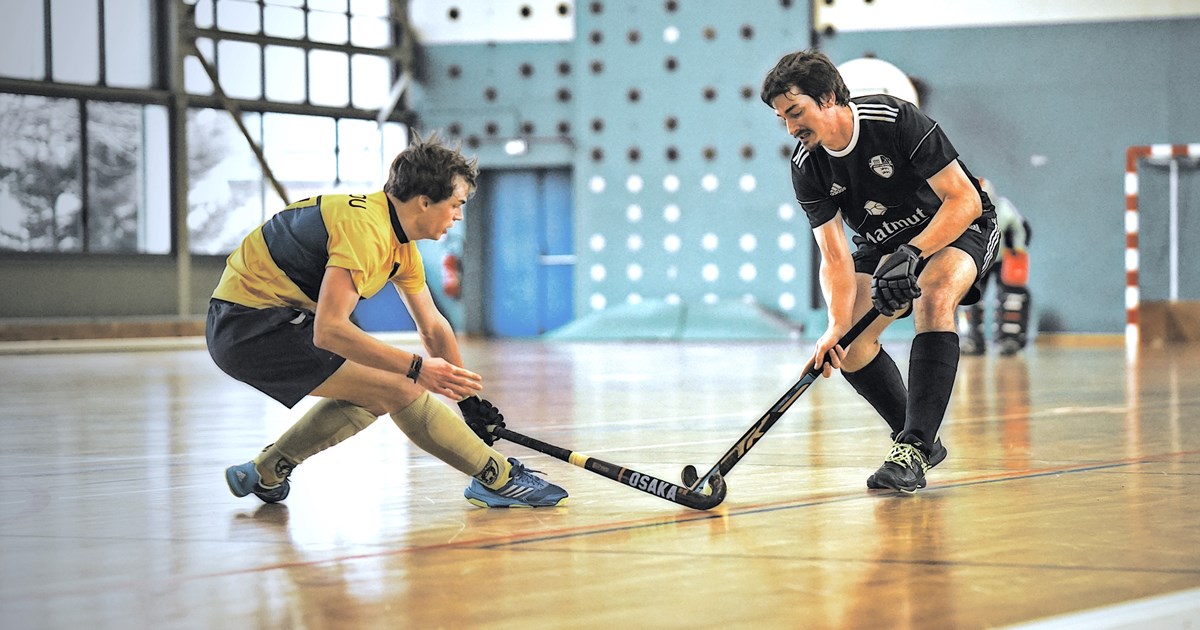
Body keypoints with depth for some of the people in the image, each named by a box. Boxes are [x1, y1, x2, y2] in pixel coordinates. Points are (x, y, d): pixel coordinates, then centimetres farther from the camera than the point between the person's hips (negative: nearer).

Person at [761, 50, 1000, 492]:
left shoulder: (896, 120, -29)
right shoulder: (807, 168, -13)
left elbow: (965, 200, -27)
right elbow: (835, 257, -17)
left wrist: (912, 253, -37)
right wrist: (837, 325, -34)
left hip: (958, 228, -6)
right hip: (883, 243, 6)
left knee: (933, 299, -35)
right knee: (850, 346, -11)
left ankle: (913, 447, -35)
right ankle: (919, 443, 10)